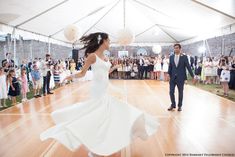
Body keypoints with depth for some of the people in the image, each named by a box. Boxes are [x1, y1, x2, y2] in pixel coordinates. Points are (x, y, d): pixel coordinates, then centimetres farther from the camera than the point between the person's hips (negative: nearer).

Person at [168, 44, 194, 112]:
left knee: (180, 92, 8)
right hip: (173, 77, 2)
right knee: (171, 91, 2)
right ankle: (173, 105, 20)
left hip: (181, 77, -2)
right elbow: (170, 67, 6)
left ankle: (179, 106, 23)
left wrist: (193, 76, -6)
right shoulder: (171, 57, 5)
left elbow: (188, 66, -5)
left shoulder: (184, 57, -4)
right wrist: (168, 74, -4)